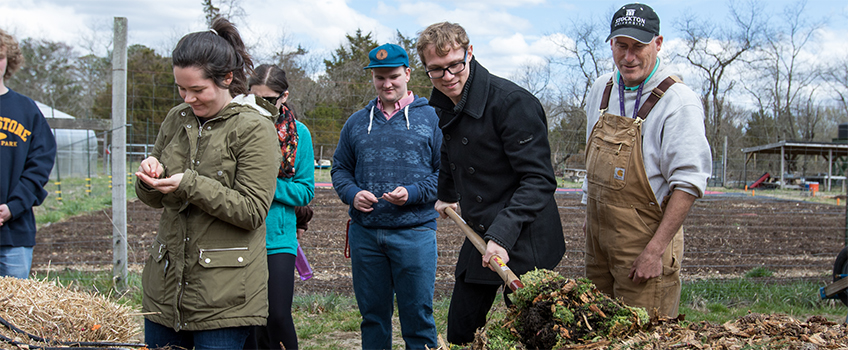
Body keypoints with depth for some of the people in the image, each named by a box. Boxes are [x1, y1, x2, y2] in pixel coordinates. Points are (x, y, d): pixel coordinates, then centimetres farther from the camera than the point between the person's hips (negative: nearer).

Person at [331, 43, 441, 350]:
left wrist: (413, 193, -15)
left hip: (414, 232, -3)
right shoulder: (356, 123, 13)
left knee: (417, 314, 1)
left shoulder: (431, 118, 3)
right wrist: (352, 194, -4)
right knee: (372, 313, 13)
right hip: (364, 233, 4)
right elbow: (340, 168, 16)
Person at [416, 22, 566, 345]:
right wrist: (446, 195, 39)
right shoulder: (447, 105, 7)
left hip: (524, 243, -8)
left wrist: (502, 234, -30)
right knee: (459, 332, 12)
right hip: (479, 238, 8)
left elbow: (539, 179, -23)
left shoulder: (511, 101, -20)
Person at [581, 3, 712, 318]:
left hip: (645, 239, -7)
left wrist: (655, 250, -22)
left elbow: (688, 182, -19)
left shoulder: (679, 101, -15)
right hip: (598, 235, 7)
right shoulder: (602, 88, 8)